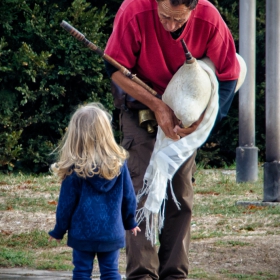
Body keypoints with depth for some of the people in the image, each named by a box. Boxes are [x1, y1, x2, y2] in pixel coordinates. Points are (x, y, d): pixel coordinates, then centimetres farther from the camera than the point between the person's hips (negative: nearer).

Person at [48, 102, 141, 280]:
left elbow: (66, 204, -5)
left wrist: (59, 231, 8)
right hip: (112, 232, 2)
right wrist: (130, 222, 22)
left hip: (82, 232, -2)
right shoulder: (119, 163, -3)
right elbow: (129, 197, 6)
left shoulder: (75, 170, -12)